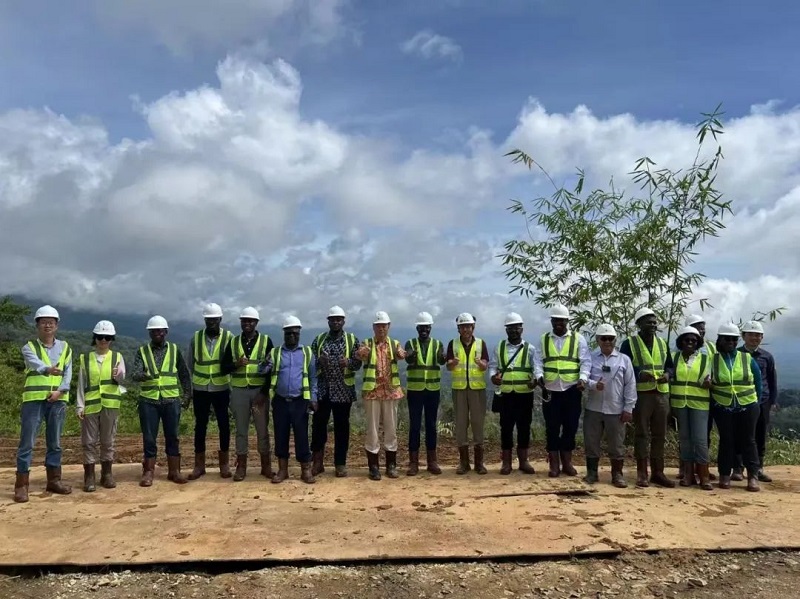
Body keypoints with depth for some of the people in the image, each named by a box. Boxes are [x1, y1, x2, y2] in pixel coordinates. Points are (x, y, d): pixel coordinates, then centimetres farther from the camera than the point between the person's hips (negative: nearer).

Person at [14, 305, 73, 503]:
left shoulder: (65, 348, 11)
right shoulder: (29, 347, 1)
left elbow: (68, 373, 5)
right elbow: (36, 363, -21)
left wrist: (60, 391, -12)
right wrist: (48, 369, -43)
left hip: (57, 400, 3)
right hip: (33, 399, -3)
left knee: (55, 442, 10)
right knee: (27, 442, -3)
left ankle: (54, 480, 19)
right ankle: (22, 485, 4)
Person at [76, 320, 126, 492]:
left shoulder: (117, 357, 5)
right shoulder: (85, 359, 7)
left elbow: (122, 378, -10)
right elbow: (81, 384, 6)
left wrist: (118, 375, -34)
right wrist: (80, 406, -3)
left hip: (110, 405, 0)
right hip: (90, 405, 0)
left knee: (108, 441, 7)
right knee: (89, 442, 3)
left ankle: (107, 474, 17)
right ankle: (89, 477, 10)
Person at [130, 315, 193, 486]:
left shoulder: (174, 350, 6)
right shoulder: (142, 351, 3)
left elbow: (184, 373, 10)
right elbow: (134, 374, -9)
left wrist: (188, 394, 2)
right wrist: (144, 375, -31)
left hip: (171, 400, 1)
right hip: (148, 400, -1)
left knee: (173, 437, 5)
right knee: (149, 438, 4)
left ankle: (174, 471, 15)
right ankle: (148, 472, 15)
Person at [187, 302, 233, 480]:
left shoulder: (228, 338, -5)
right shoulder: (196, 338, 0)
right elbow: (190, 364, 8)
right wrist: (191, 387, 8)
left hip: (221, 389, -1)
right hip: (200, 390, 1)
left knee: (224, 425, 5)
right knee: (200, 426, 7)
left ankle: (224, 463, 19)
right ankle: (199, 465, 17)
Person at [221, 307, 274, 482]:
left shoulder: (266, 340, 2)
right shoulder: (233, 342, 7)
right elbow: (224, 367, 6)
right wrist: (236, 364, -13)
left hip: (259, 390, -1)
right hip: (239, 390, 2)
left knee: (262, 429, 5)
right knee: (241, 429, 7)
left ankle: (266, 466, 14)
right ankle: (241, 466, 14)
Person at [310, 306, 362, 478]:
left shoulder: (352, 340, 2)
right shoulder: (318, 340, 7)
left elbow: (358, 363, -1)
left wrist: (348, 362, -22)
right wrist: (318, 361, -15)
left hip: (343, 390, -1)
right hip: (322, 390, 2)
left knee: (341, 427, 5)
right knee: (318, 425, 4)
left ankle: (340, 464, 15)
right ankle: (317, 462, 17)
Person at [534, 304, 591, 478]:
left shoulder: (578, 339, 4)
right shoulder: (544, 339, 8)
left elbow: (585, 361, -1)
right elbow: (538, 361, 3)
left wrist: (583, 379, -17)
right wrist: (539, 376, -15)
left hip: (572, 390, 0)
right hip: (550, 391, 1)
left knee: (570, 427, 6)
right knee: (552, 428, 3)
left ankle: (567, 463, 20)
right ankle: (554, 464, 13)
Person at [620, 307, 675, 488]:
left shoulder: (662, 344, 15)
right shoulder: (629, 344, -2)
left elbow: (669, 365, 21)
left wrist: (667, 374, -2)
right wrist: (639, 374, -23)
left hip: (661, 394, 5)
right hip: (641, 395, -5)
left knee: (659, 435, 8)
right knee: (642, 434, -2)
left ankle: (658, 472, 16)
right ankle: (642, 473, 5)